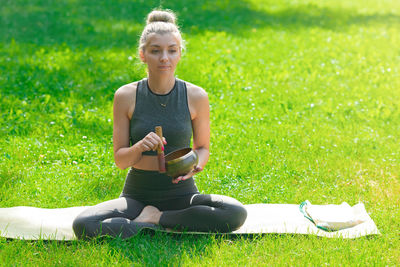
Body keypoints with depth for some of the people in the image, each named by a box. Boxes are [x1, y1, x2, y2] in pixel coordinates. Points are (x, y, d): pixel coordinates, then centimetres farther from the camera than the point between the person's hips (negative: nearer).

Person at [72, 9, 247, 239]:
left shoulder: (196, 97, -4)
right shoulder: (126, 96, -5)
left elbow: (202, 148, 8)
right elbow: (120, 160, -1)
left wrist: (194, 165, -15)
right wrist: (140, 147, -23)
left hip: (181, 194, 1)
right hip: (137, 194, -1)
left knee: (236, 213, -28)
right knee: (83, 226, -28)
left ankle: (153, 219, -13)